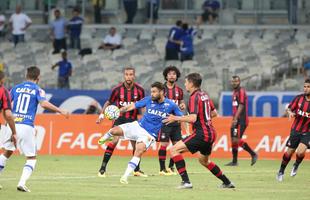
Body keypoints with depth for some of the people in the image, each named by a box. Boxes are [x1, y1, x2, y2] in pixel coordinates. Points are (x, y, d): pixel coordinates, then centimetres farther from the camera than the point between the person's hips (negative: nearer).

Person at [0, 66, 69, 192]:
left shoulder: (16, 88, 12)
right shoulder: (37, 90, 1)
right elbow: (44, 104, -16)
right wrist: (60, 111, -10)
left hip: (13, 124, 4)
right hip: (27, 127, -4)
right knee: (31, 158, 7)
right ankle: (22, 183, -11)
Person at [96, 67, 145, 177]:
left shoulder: (139, 89, -7)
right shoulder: (117, 89, -11)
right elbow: (109, 102, 4)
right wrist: (102, 114, -5)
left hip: (133, 120, 2)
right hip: (120, 118, -2)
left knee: (136, 144, 2)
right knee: (114, 140, -19)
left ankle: (137, 170, 21)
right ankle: (103, 168, -15)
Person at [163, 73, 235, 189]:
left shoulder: (194, 97, -13)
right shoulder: (204, 95, 13)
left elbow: (193, 118, -24)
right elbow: (214, 113, 23)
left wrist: (176, 118, -16)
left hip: (201, 134, -10)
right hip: (210, 133, 10)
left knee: (174, 150, -11)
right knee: (204, 160, 30)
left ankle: (186, 182, -18)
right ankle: (227, 183, 35)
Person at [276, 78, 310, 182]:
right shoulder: (299, 98, -4)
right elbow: (289, 108, 7)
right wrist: (290, 112, -15)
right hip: (296, 130, 2)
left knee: (300, 152, -22)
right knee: (289, 152, 6)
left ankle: (296, 165, 11)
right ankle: (281, 172, 29)